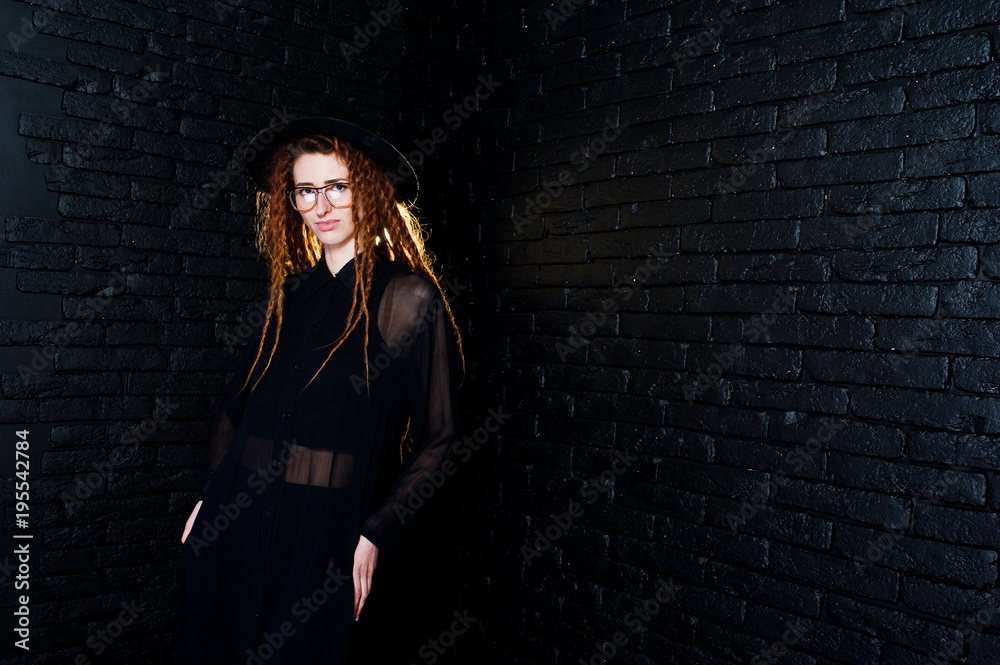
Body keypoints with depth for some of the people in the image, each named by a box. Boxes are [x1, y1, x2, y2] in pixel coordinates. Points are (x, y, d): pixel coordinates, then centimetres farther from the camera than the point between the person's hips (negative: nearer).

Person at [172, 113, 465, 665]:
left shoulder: (409, 300, -8)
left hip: (324, 538, -5)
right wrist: (211, 494, 6)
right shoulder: (286, 296, 8)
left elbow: (437, 438, -7)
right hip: (232, 527, 5)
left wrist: (375, 535, -11)